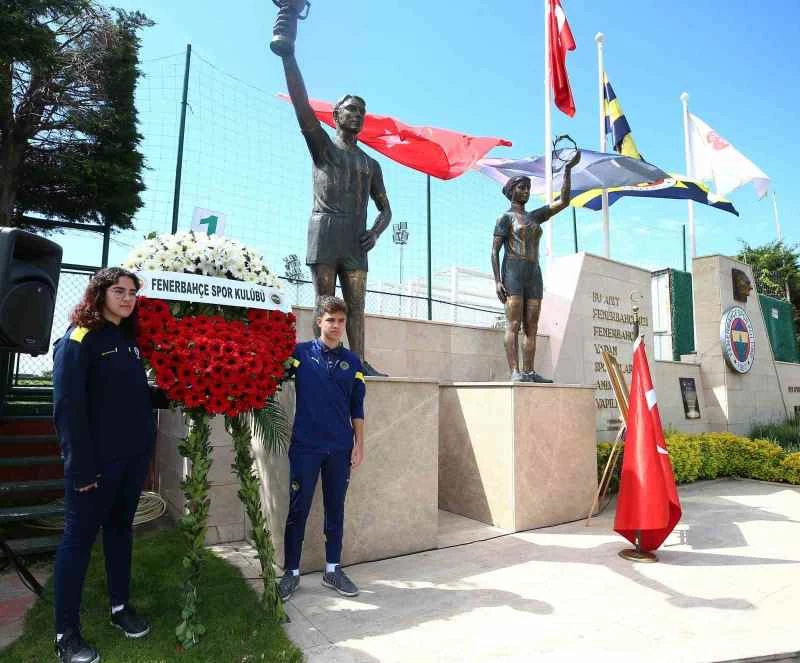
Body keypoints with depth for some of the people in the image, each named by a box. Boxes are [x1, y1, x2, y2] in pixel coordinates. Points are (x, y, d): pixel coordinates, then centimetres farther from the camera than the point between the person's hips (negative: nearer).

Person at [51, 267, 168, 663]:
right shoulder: (78, 338, -12)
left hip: (134, 456, 7)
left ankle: (121, 607, 33)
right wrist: (81, 465, -19)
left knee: (120, 528, 18)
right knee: (79, 537, 5)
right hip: (96, 459, -7)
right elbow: (67, 406, -17)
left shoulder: (130, 340, 11)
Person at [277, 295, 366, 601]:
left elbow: (357, 408, 9)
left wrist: (359, 445, 6)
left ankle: (333, 569, 27)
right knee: (298, 509, 6)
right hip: (305, 446, -2)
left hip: (340, 448, 3)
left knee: (335, 509, 12)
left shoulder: (352, 361, 6)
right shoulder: (300, 353, -1)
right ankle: (291, 572, 23)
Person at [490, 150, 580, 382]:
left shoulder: (535, 216, 23)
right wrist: (497, 281, -15)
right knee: (513, 324, -13)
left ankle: (529, 372, 0)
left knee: (531, 327, 0)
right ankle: (515, 372, -18)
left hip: (534, 275, 7)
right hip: (512, 272, -7)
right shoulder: (505, 218, 5)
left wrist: (568, 170, 11)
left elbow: (563, 201, 17)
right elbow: (494, 251, -3)